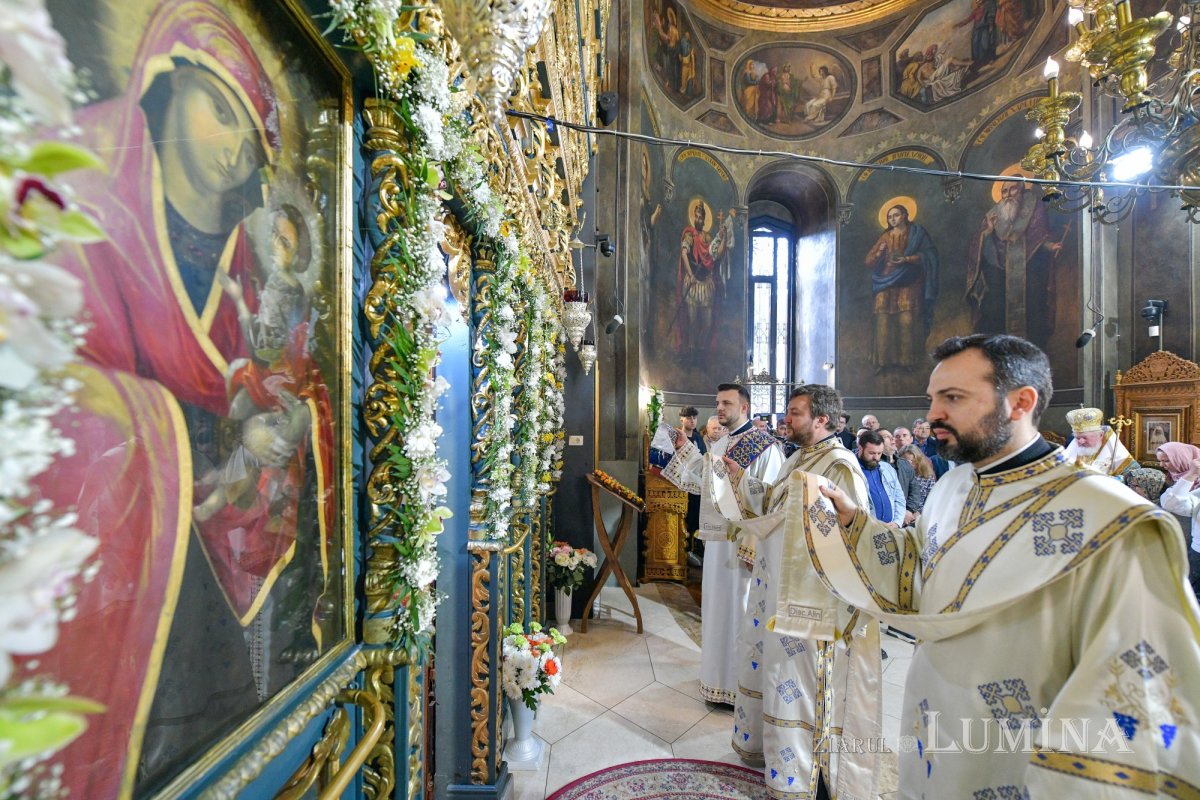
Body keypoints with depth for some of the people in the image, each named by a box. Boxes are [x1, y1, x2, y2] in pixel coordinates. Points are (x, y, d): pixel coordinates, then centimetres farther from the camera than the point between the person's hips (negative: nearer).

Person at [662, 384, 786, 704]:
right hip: (718, 535, 8)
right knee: (717, 604, 17)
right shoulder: (718, 445, 13)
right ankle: (720, 675, 37)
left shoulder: (765, 445, -11)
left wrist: (733, 475, -23)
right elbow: (703, 484, 13)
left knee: (743, 606, 4)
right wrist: (685, 449, 9)